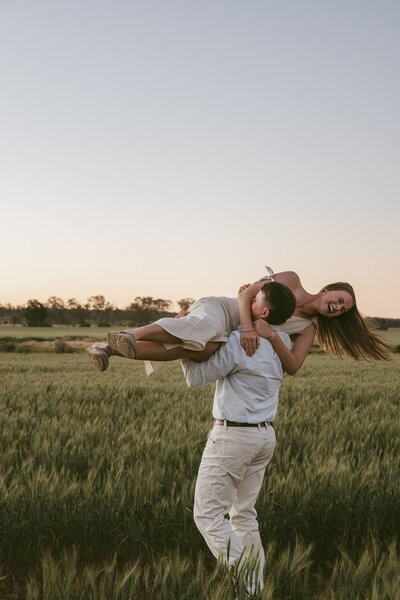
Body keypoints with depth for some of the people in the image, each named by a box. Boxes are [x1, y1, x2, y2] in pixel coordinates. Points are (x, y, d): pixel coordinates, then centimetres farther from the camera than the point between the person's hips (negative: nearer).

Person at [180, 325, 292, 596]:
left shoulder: (239, 342, -20)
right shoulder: (282, 341, 4)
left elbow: (196, 377, -12)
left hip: (232, 437, -8)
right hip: (264, 436, 8)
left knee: (208, 515, -1)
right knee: (243, 515, 15)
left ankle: (240, 580, -7)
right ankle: (255, 588, 15)